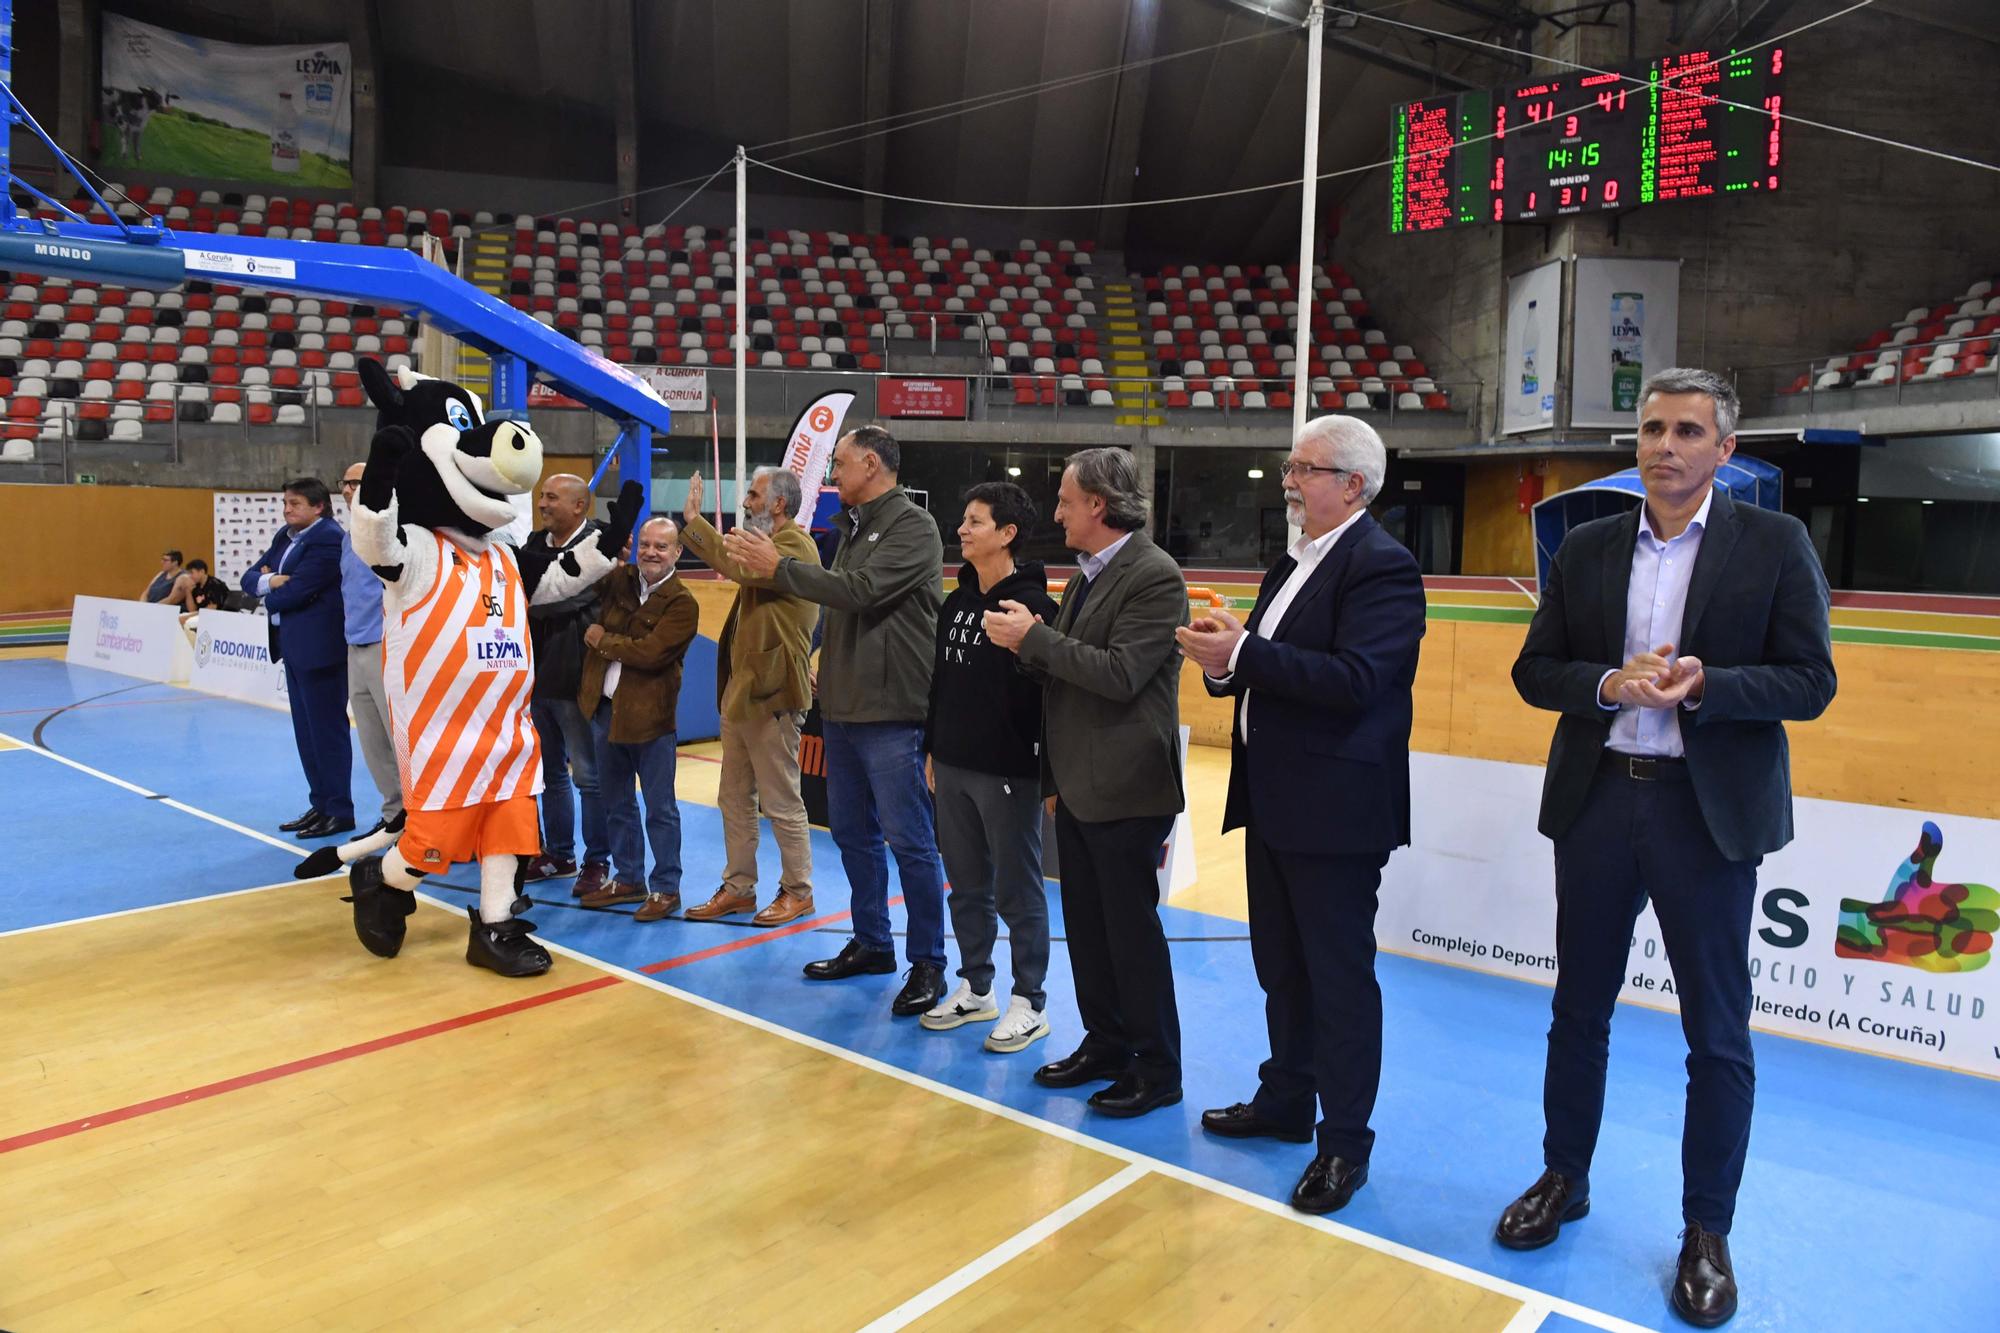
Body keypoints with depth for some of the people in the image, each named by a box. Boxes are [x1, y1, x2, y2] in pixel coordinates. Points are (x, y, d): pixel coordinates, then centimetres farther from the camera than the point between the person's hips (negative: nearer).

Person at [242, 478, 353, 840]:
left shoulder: (327, 539, -15)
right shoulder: (286, 536, 14)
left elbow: (295, 591, -20)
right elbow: (250, 578, 12)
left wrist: (270, 599, 1)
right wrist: (269, 581, -11)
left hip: (319, 646, -10)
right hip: (293, 646, 10)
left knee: (327, 728, -3)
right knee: (305, 730, 13)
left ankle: (339, 812, 5)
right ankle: (321, 805, 22)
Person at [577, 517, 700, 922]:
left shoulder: (682, 604, -11)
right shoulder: (618, 579, 7)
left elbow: (650, 652, -21)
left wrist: (603, 640, -9)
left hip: (650, 717, -6)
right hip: (605, 708, 6)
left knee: (660, 808, 3)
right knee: (617, 804, 17)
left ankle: (666, 888, 13)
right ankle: (628, 878, 30)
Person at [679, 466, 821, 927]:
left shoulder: (795, 545, -14)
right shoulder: (767, 545, 19)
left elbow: (742, 567, -30)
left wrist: (693, 520, -22)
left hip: (771, 694, -10)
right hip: (741, 690, 10)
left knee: (782, 802, 1)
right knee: (735, 799, 14)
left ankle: (798, 891, 13)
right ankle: (738, 888, 23)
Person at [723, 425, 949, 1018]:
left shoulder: (913, 526, -11)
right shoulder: (855, 526, 15)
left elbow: (859, 590, -23)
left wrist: (778, 565, -15)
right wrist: (828, 669, 6)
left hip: (891, 710, -9)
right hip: (844, 705, 9)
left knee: (909, 840, -3)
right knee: (852, 832, 16)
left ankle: (928, 964, 8)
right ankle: (871, 943, 30)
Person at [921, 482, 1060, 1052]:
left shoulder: (1031, 604, -13)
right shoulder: (957, 601, 10)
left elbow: (1044, 690, -16)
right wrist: (933, 748, 16)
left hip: (1008, 770, -7)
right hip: (953, 767, 8)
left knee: (1017, 891, 4)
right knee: (966, 884, 16)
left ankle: (1029, 1004, 17)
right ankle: (975, 989, 30)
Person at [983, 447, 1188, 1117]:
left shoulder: (1154, 575, -16)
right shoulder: (1087, 575, 13)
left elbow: (1119, 674, -23)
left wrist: (1034, 636, -18)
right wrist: (1026, 639, 1)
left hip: (1126, 786, -9)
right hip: (1079, 782, 9)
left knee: (1131, 927, 2)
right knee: (1086, 924, 16)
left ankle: (1158, 1069, 17)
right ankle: (1105, 1044, 32)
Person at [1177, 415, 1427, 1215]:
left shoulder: (1380, 566, -14)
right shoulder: (1293, 565, 14)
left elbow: (1355, 680, -26)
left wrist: (1242, 653, -26)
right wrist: (1224, 660, -8)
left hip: (1335, 808, -9)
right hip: (1274, 802, 9)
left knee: (1340, 976, 3)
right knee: (1281, 967, 20)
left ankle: (1344, 1142, 17)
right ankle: (1287, 1101, 36)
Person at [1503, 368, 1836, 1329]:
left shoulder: (1774, 544, -2)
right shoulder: (1586, 548, 6)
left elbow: (1809, 683, -6)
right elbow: (1535, 670, 5)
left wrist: (1701, 685, -22)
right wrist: (1607, 683, -14)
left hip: (1709, 811, -2)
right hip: (1596, 801, 3)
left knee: (1717, 1033, 7)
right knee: (1579, 1009, 14)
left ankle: (1707, 1232, 24)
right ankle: (1564, 1179, 33)